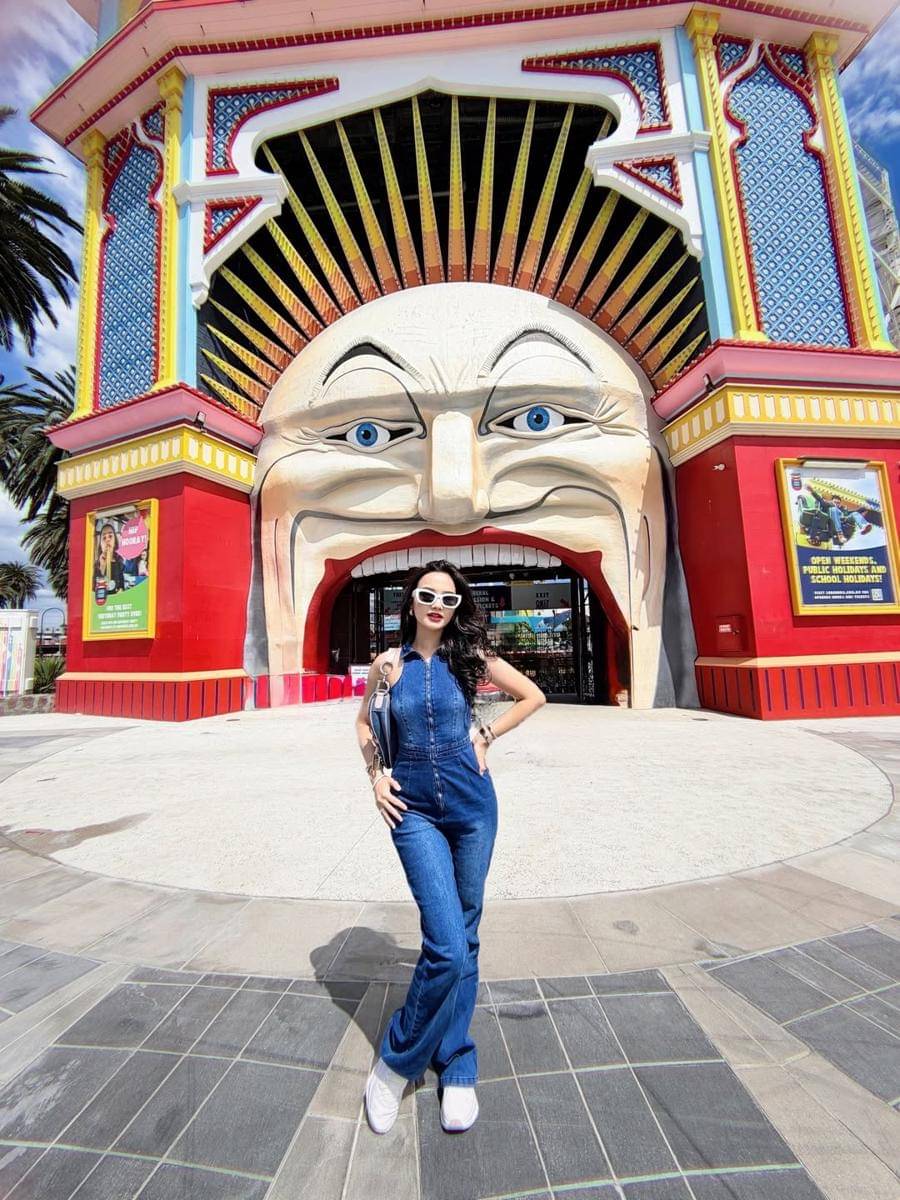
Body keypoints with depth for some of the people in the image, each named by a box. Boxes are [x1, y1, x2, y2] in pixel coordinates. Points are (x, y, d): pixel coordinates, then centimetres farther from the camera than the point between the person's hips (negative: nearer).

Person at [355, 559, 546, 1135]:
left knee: (464, 938, 14)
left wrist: (486, 737, 1)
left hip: (472, 802, 1)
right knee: (448, 947, -8)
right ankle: (397, 1060, 22)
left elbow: (534, 696, 7)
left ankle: (455, 1072, 38)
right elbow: (365, 722, 14)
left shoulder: (471, 656, -3)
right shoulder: (388, 663, -2)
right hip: (414, 807, -1)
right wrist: (375, 775, 1)